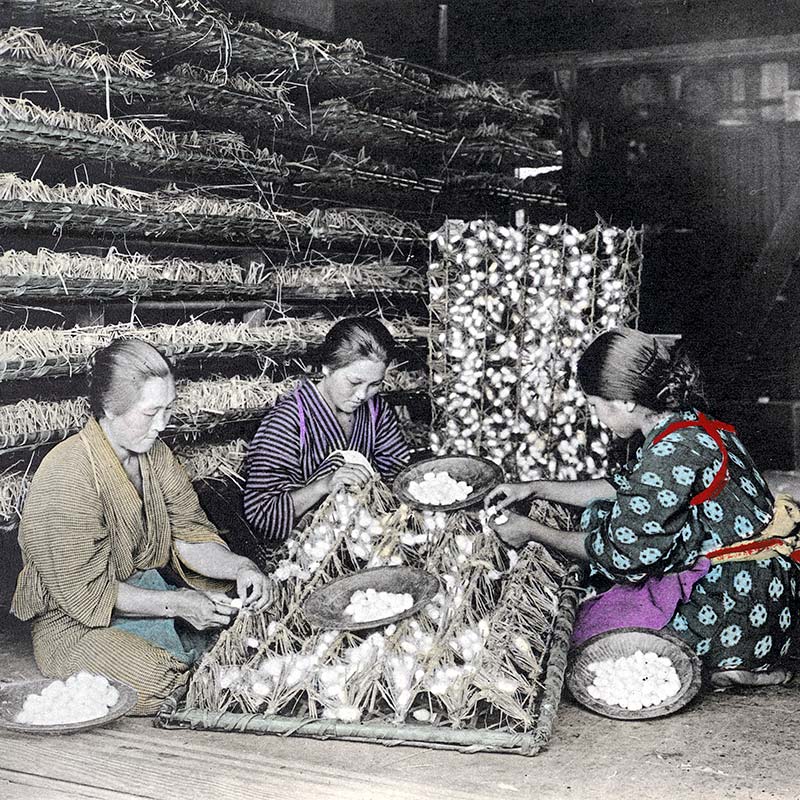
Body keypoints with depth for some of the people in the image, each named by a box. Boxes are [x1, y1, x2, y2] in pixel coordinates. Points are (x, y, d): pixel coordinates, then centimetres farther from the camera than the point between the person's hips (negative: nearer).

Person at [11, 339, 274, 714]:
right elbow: (85, 590, -21)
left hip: (146, 595, 6)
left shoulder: (155, 454, 1)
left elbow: (189, 537, 2)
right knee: (170, 686, -28)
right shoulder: (65, 478, -23)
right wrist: (175, 604, -25)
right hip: (76, 624, -6)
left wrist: (239, 567, -17)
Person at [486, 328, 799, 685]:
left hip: (736, 611, -9)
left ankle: (731, 665, 0)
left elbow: (621, 552, -17)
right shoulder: (691, 426, 5)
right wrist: (534, 488, 16)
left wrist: (532, 532, -5)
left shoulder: (674, 452, -24)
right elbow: (624, 488, 18)